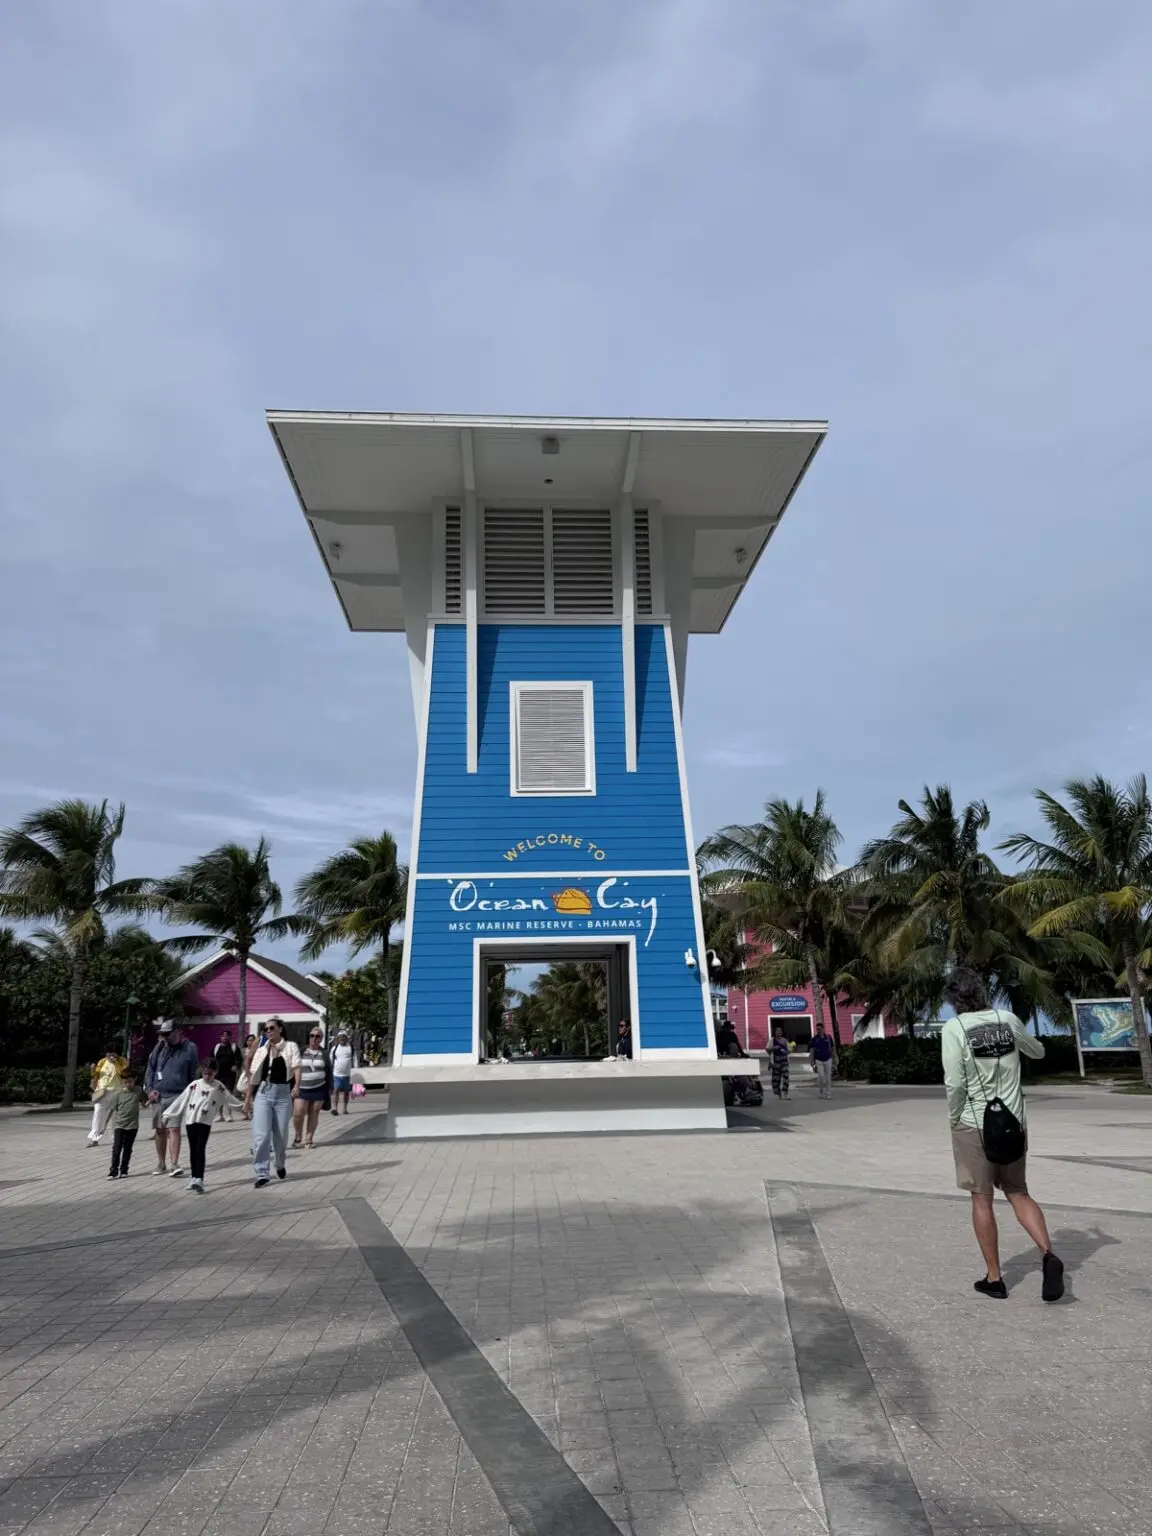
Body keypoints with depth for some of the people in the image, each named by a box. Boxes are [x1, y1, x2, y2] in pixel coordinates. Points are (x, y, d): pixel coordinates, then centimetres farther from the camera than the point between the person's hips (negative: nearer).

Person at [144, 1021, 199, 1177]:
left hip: (177, 1095, -4)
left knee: (174, 1129, -13)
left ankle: (174, 1165, -14)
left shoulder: (189, 1048, -2)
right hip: (158, 1096, 4)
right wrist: (150, 1089, 0)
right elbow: (150, 1069, 12)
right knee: (159, 1130, 10)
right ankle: (161, 1164, 24)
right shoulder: (159, 1047, 8)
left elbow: (193, 1075, 1)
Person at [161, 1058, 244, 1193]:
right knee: (193, 1149, 10)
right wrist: (168, 1114, 3)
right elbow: (181, 1100, 4)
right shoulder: (194, 1085, 3)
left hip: (205, 1122, -2)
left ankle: (199, 1179, -15)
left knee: (200, 1149, -10)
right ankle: (194, 1178, 21)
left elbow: (229, 1098, 13)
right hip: (191, 1120, 2)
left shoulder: (219, 1087, 4)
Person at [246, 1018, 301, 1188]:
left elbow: (296, 1067, -11)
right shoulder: (261, 1050, 11)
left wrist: (297, 1085, -27)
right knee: (260, 1134, -8)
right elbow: (254, 1074, 13)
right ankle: (261, 1173, -3)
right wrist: (248, 1095, 10)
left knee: (281, 1135, 8)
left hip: (283, 1093, -2)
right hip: (263, 1093, 2)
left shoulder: (290, 1046, 1)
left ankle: (280, 1165, 34)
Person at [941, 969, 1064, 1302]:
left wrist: (954, 1118, 0)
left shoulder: (954, 1028, -14)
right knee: (1018, 1193, 18)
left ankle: (994, 1278, 15)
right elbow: (1038, 1052, 18)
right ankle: (1048, 1255, -1)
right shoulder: (1007, 1019, -1)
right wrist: (1036, 1043, 41)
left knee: (982, 1199, 8)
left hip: (975, 1124, -4)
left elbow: (954, 1083, -17)